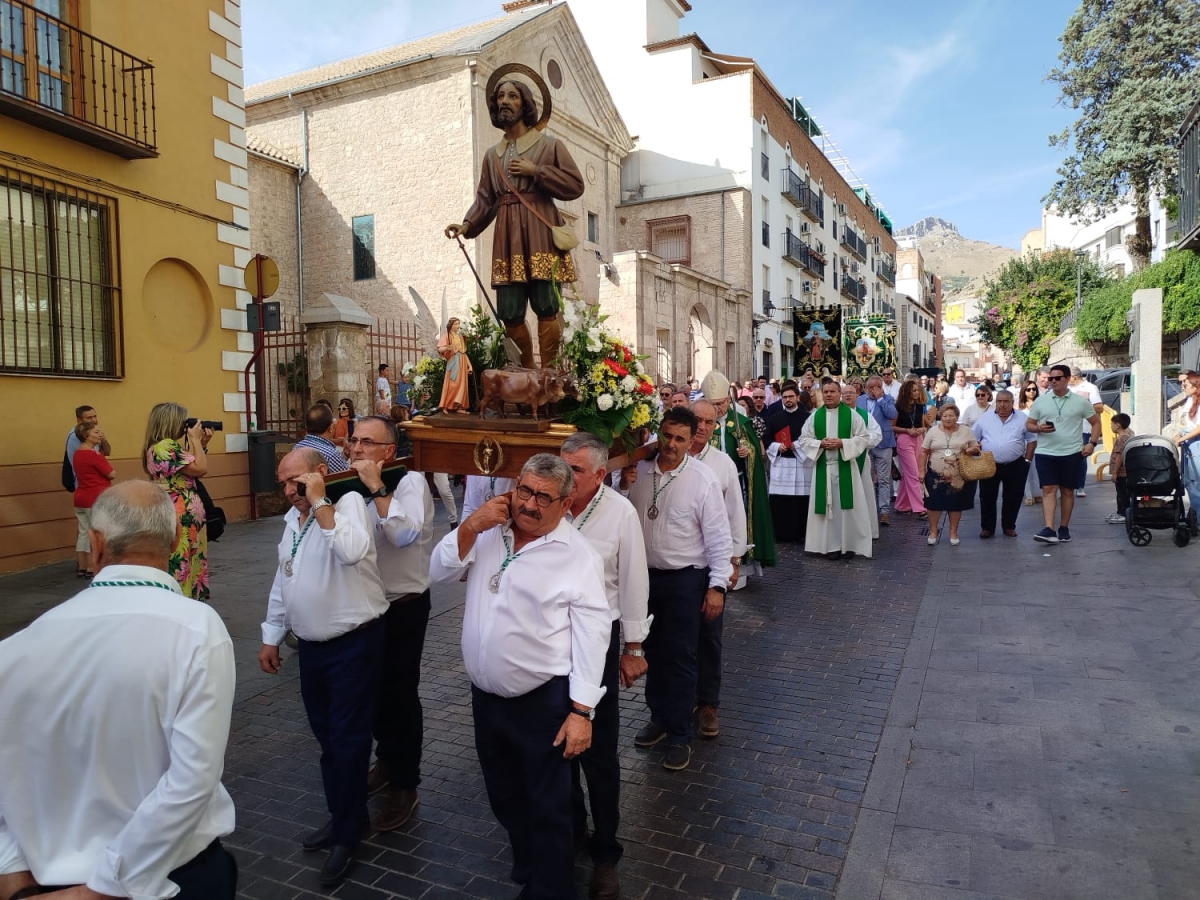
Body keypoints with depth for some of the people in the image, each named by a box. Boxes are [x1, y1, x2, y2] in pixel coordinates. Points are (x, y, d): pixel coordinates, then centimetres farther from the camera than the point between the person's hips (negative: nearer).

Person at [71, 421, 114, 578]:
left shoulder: (77, 454, 10)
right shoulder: (94, 455, -18)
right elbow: (112, 474, -15)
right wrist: (107, 465, 7)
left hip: (80, 497, 9)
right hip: (95, 499, -9)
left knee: (83, 533, 13)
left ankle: (81, 568, 18)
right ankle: (91, 569, 3)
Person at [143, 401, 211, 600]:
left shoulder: (165, 446, 15)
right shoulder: (165, 447, -17)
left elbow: (193, 469, 18)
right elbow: (201, 469, -19)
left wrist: (201, 444, 11)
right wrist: (195, 440, -8)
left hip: (185, 518, 10)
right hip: (179, 520, -10)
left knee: (187, 566, 15)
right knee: (180, 569, -6)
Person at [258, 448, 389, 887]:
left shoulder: (348, 503, -15)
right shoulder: (292, 519, 10)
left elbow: (352, 552, -36)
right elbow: (282, 581, 18)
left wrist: (320, 502, -29)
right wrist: (271, 637, 18)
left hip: (354, 644, -8)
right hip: (310, 645, 8)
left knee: (347, 740, 3)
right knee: (326, 737, 19)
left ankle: (346, 835, 20)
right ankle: (342, 816, 38)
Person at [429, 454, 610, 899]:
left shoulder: (579, 555, -16)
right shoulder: (489, 532, 1)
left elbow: (591, 636, -15)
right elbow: (440, 571, 1)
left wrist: (581, 711, -17)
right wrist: (470, 526, -15)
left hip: (543, 700, -6)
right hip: (484, 695, 6)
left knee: (547, 808, 10)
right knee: (505, 799, 24)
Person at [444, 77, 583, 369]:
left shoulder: (549, 144, 8)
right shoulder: (492, 155, 20)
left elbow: (576, 185, 1)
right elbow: (485, 199, 15)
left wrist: (536, 171, -6)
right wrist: (467, 225, -2)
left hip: (540, 234, -4)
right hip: (508, 237, 4)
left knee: (546, 308, -10)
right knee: (509, 313, -1)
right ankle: (528, 372, 16)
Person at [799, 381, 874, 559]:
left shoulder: (851, 414, 1)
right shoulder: (814, 416, 6)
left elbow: (864, 437, -2)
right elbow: (804, 439, 6)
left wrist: (842, 443, -15)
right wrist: (820, 443, -12)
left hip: (845, 467, -2)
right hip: (823, 467, 2)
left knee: (847, 506, 0)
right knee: (827, 506, 4)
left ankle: (849, 544, 11)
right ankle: (831, 545, 12)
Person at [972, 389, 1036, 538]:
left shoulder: (1022, 419, 1)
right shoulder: (985, 418, 2)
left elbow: (1032, 440, 5)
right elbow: (972, 439, 6)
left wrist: (1027, 460, -1)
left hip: (1015, 466, 0)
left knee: (1013, 498, 7)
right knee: (987, 497, 5)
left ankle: (1009, 526, 22)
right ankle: (987, 527, 16)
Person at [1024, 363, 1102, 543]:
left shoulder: (1080, 402, 2)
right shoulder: (1040, 401, 4)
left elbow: (1096, 422, 10)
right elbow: (1029, 424, 8)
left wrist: (1091, 443, -3)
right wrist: (1039, 428, -14)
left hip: (1071, 453, 0)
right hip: (1045, 453, 0)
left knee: (1067, 491, 9)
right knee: (1048, 490, -7)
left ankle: (1064, 528, 20)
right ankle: (1049, 530, -13)